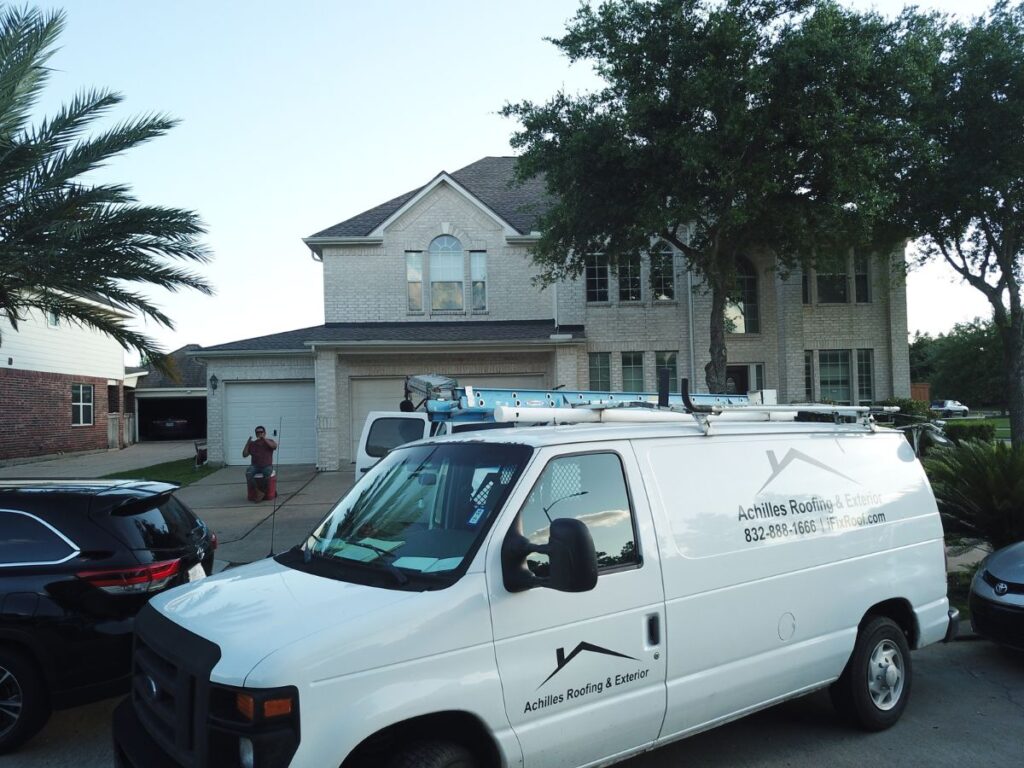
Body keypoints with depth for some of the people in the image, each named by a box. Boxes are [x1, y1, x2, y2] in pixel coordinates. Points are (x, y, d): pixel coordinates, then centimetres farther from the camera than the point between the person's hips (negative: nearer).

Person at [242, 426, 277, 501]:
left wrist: (264, 439, -19)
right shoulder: (252, 444, 13)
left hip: (267, 466, -2)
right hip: (255, 466, 2)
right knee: (248, 474, -32)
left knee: (267, 474, -37)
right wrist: (247, 444, -3)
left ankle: (261, 492, -22)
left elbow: (275, 446, -15)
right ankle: (258, 492, -28)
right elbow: (244, 455, 9)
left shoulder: (269, 442, 9)